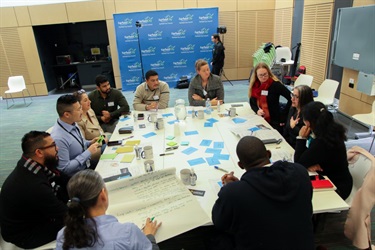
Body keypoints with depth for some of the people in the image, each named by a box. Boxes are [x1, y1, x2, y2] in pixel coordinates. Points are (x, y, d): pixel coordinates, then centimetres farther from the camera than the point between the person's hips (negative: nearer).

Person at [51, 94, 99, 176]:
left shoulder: (72, 124, -3)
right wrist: (88, 152, -21)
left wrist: (90, 143, -4)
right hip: (76, 176, -8)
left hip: (86, 164, 8)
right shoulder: (58, 138, -28)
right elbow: (64, 169, -23)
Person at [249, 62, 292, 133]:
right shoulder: (254, 85, 0)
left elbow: (291, 98, -19)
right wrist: (257, 110, -12)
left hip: (274, 122, -4)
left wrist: (283, 115, -16)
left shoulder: (275, 85, -15)